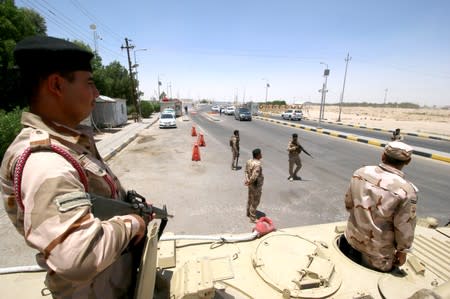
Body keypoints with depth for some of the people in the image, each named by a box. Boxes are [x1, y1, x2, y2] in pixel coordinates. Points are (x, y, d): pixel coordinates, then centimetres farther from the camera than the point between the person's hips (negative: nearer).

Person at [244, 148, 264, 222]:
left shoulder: (249, 161, -3)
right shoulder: (257, 164, -30)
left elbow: (246, 171, 4)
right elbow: (254, 177, -31)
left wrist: (247, 180, -2)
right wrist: (249, 182, -16)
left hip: (251, 184, 9)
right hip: (256, 185, -9)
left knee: (250, 199, 25)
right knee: (255, 202, 7)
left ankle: (248, 213, 43)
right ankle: (253, 218, 21)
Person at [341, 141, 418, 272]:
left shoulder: (360, 172, -12)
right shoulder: (406, 190, -26)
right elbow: (404, 228, -15)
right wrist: (402, 251, 3)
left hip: (351, 239, 4)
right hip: (377, 254, -4)